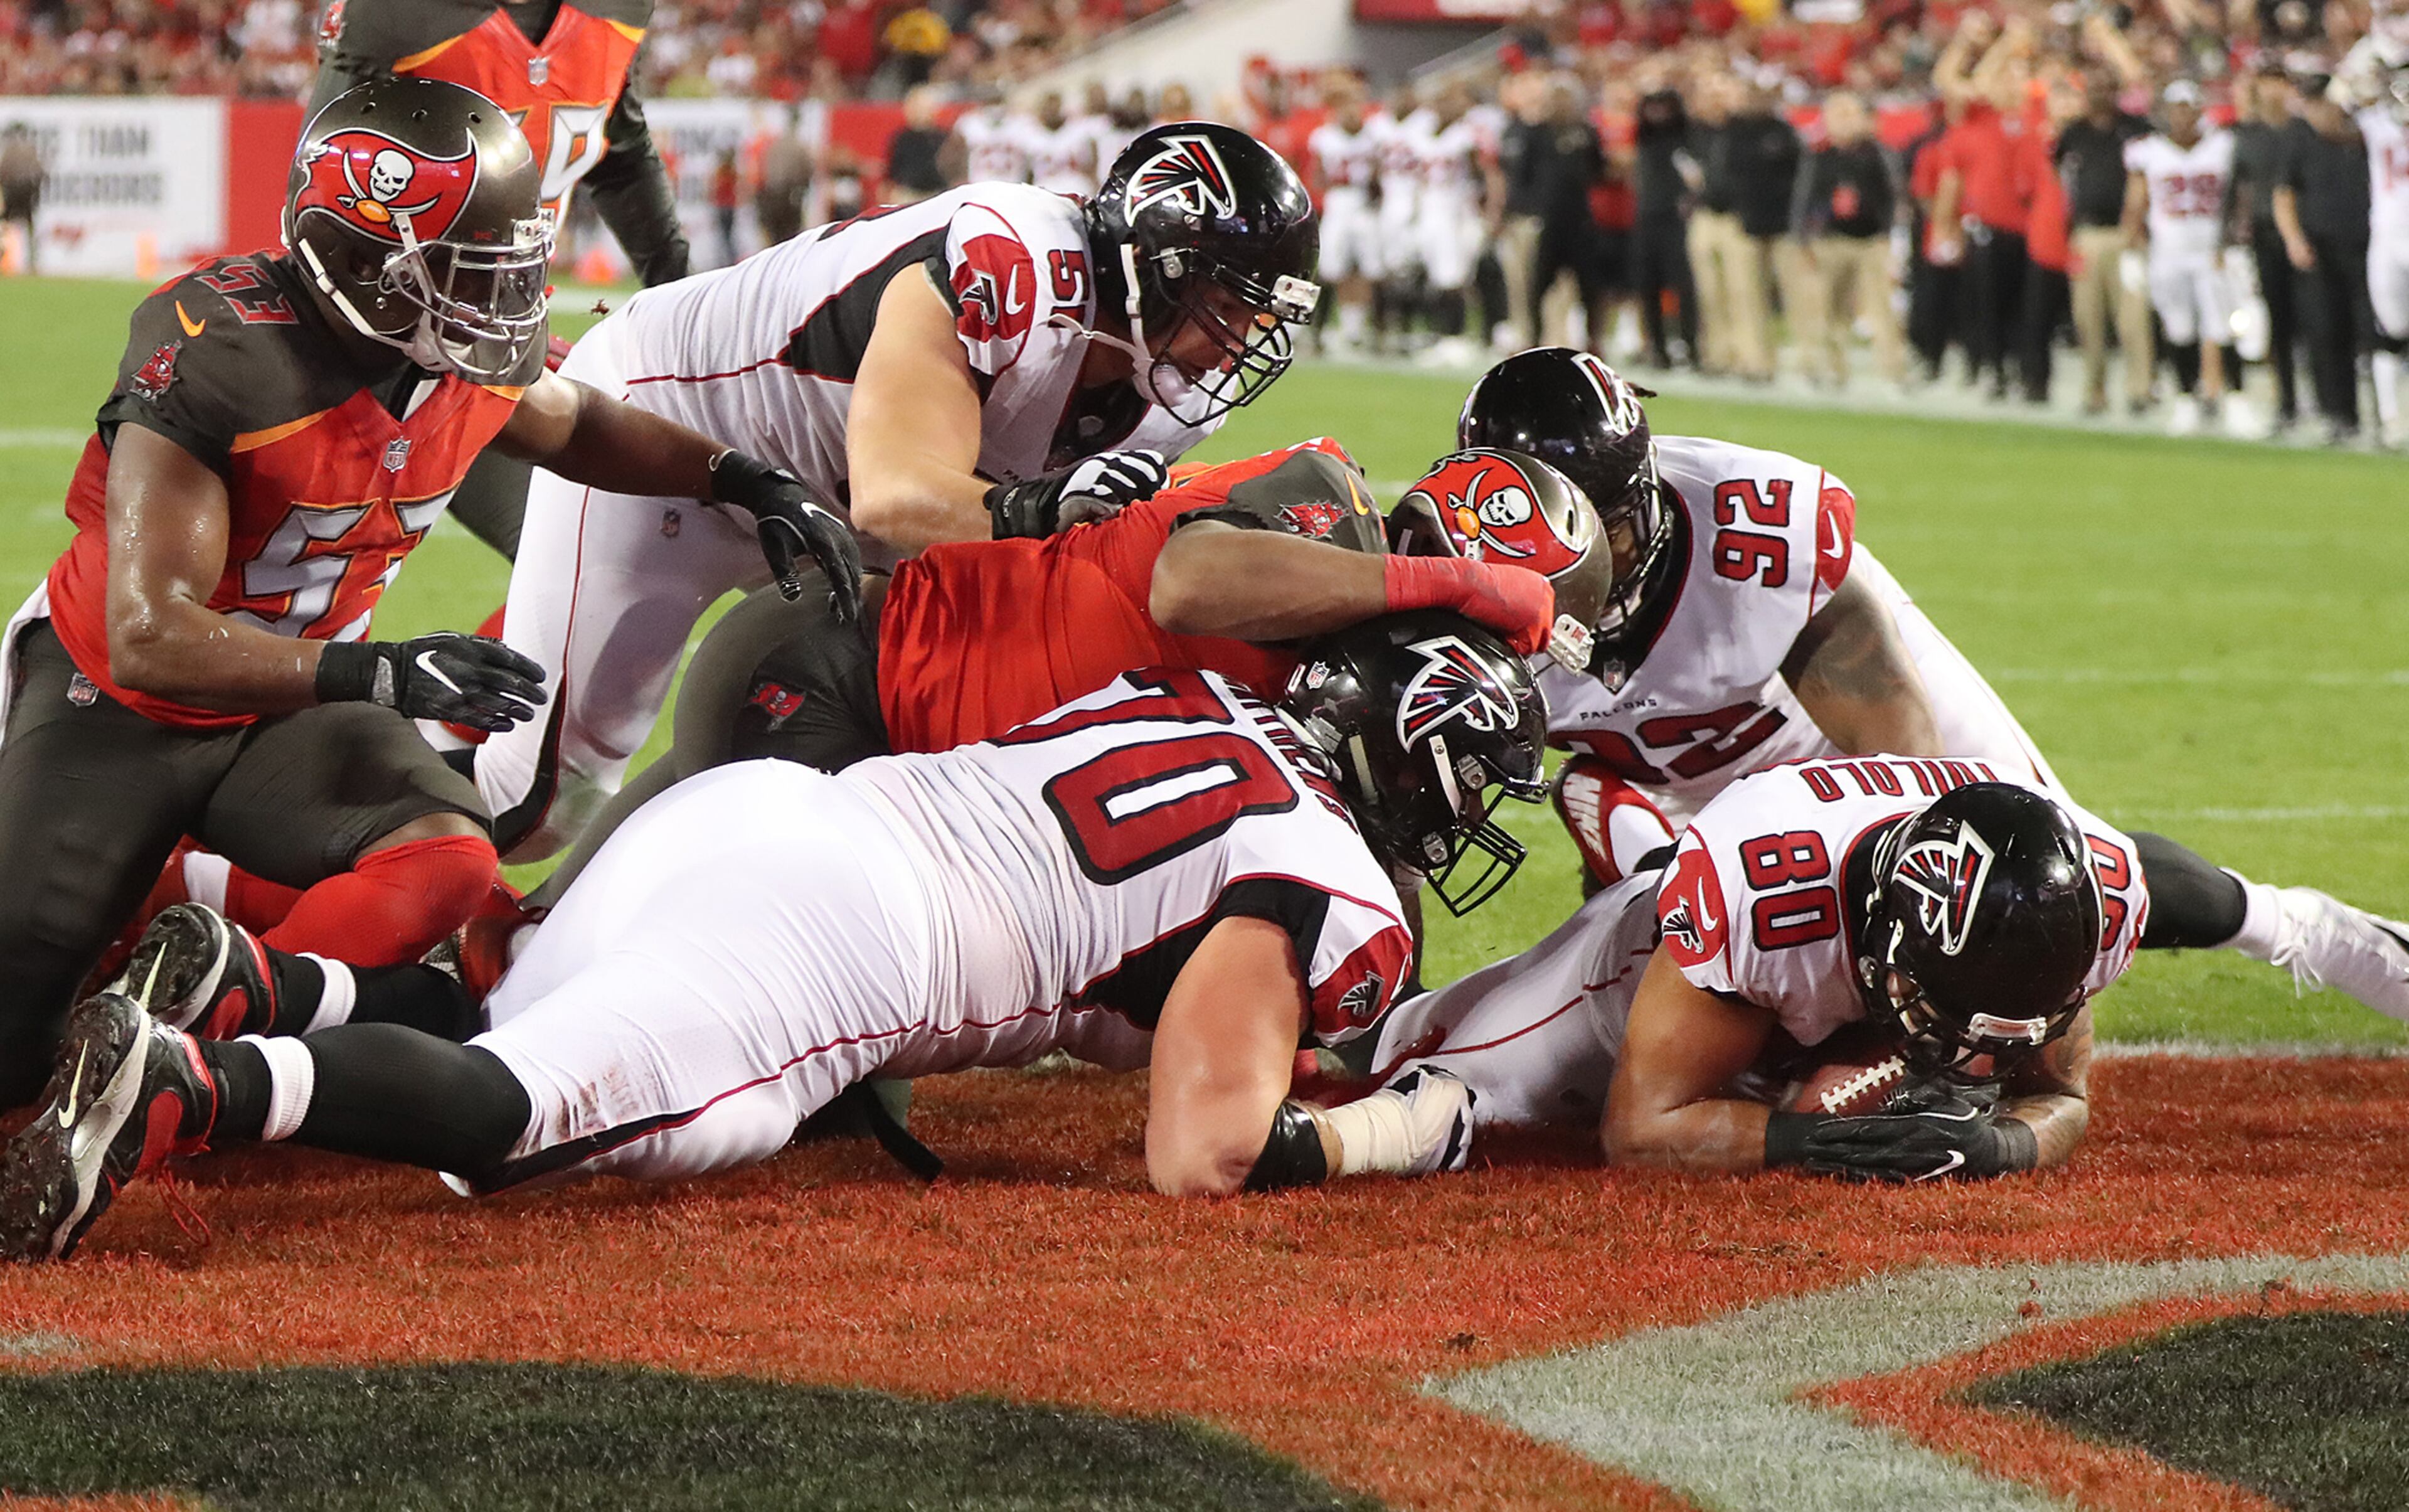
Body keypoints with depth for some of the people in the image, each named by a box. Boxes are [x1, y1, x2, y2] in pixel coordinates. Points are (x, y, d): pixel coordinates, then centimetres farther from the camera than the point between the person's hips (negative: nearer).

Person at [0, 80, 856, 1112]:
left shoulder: (479, 361, -11)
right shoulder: (220, 359, -32)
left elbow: (574, 427, 17)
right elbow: (150, 638, -36)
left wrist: (749, 483, 1)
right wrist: (374, 676, -47)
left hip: (286, 706, 5)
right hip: (119, 706, -5)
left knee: (443, 864, -26)